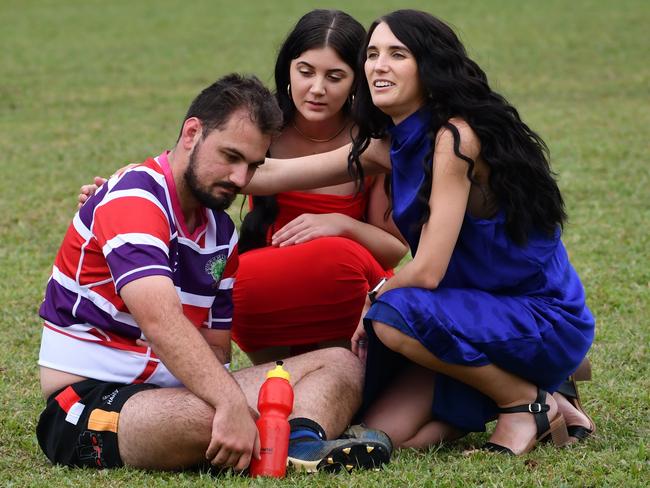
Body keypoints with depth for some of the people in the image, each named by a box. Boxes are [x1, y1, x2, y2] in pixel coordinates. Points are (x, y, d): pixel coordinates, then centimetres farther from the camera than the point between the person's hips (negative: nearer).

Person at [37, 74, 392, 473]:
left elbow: (214, 348, 16)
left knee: (340, 364, -4)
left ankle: (302, 440, -36)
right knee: (206, 417, -43)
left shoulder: (222, 232, 16)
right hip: (90, 399, -10)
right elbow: (161, 321, -30)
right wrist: (232, 403, -42)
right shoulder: (134, 198, -14)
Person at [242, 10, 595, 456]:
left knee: (396, 315, -29)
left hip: (547, 322, -8)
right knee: (386, 431, -2)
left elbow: (428, 271, -24)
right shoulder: (389, 146, 5)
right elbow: (271, 174, 6)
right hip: (487, 311, 8)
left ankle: (529, 405, -8)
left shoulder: (455, 138, -21)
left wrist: (373, 301, -6)